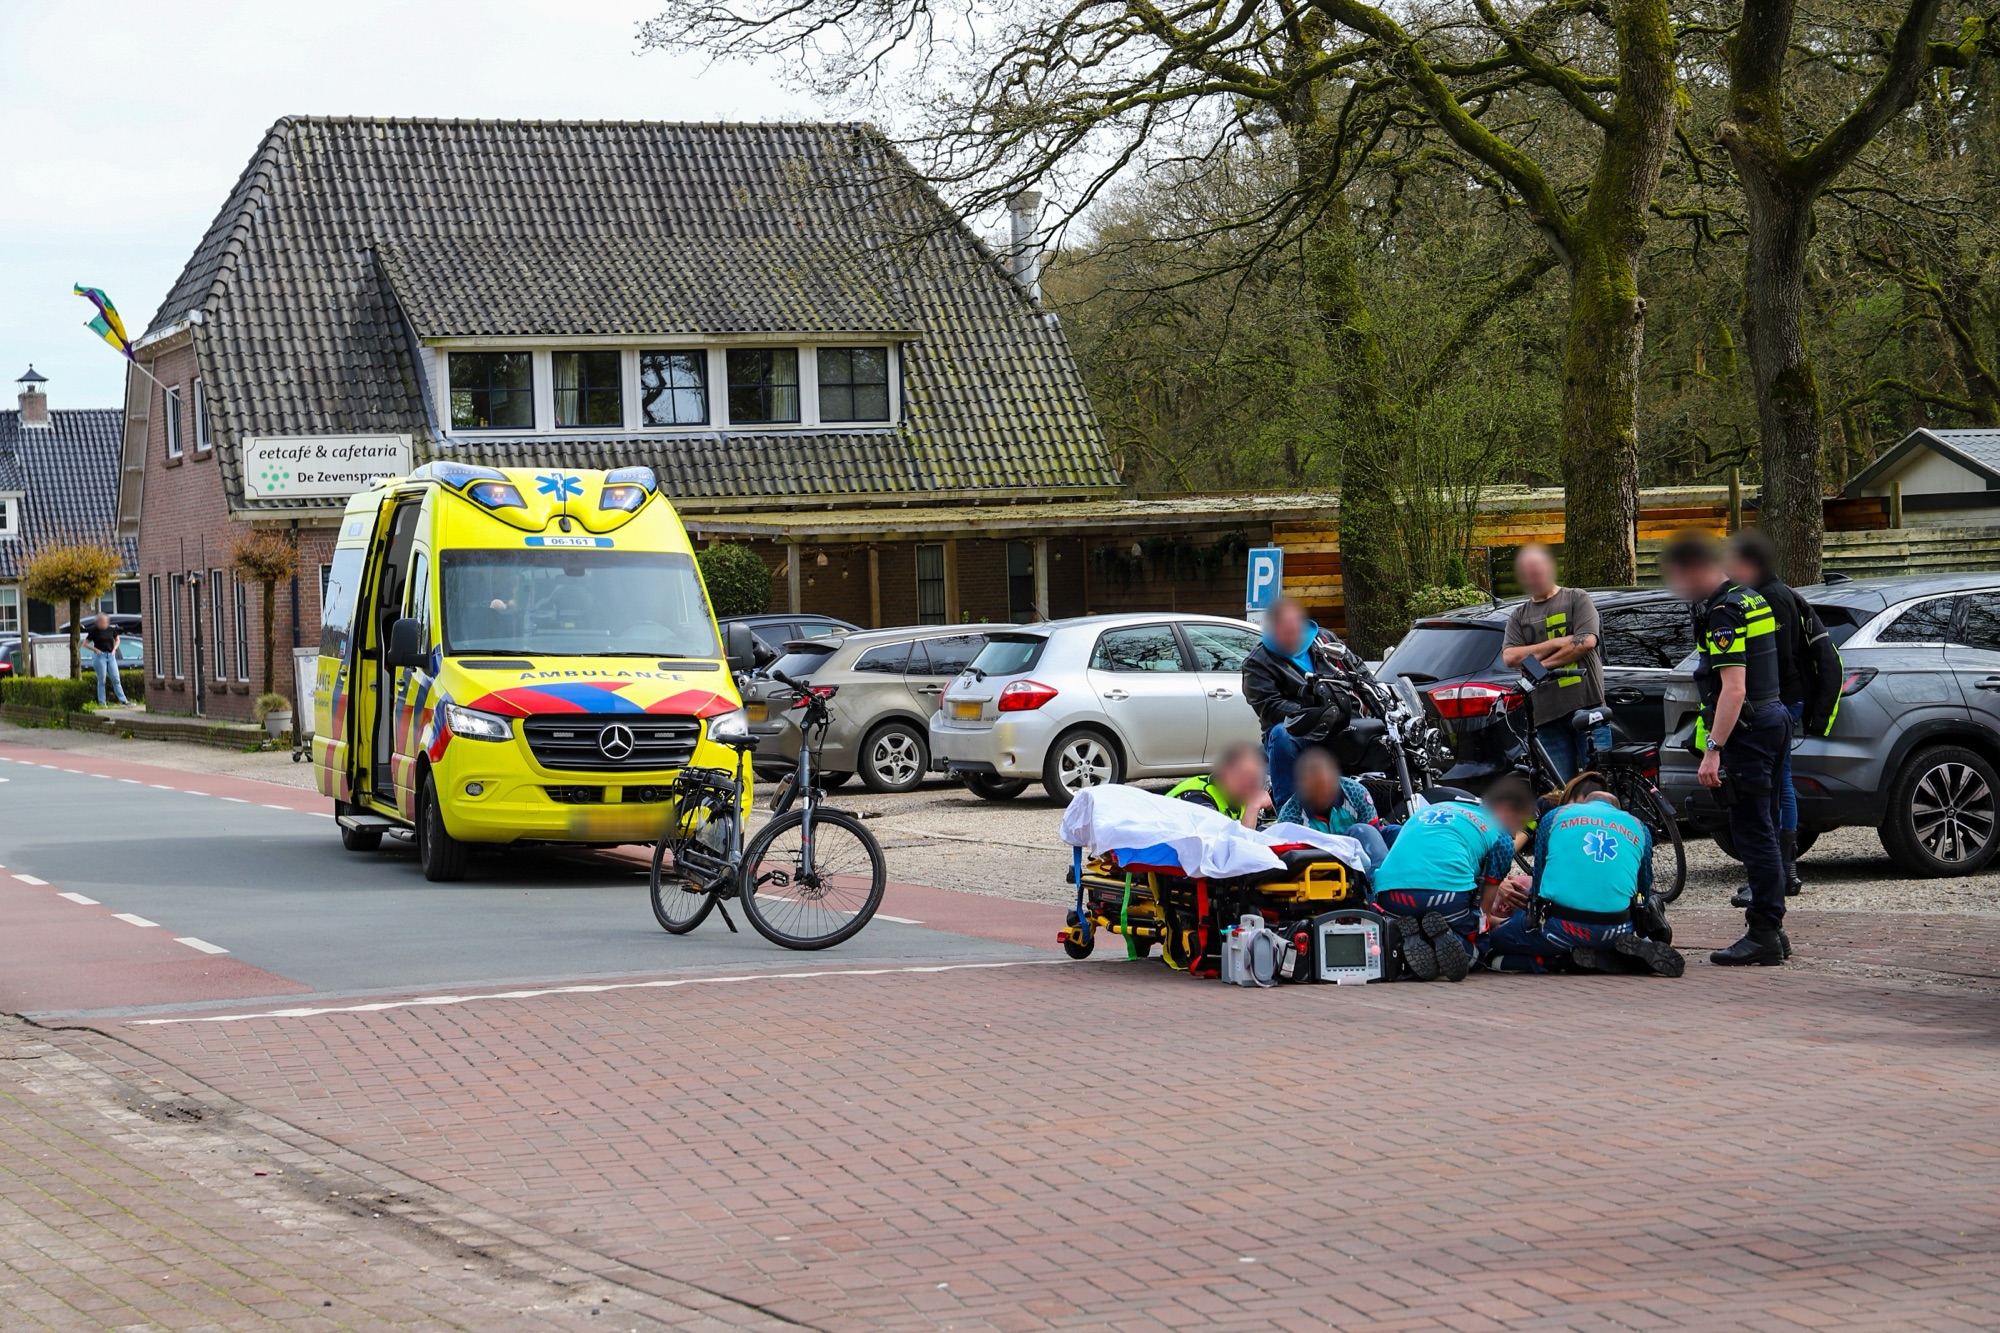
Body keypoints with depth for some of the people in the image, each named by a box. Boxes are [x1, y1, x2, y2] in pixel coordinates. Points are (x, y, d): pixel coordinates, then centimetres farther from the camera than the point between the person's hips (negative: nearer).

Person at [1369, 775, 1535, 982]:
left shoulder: (1429, 809, 32)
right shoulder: (1501, 838, 15)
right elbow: (1484, 905, 17)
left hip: (1388, 890, 4)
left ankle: (1408, 939, -8)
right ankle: (1445, 938, -13)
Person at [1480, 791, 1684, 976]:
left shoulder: (1555, 816, 16)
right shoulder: (1639, 829, 20)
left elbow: (1538, 879, 18)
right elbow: (1644, 894, 22)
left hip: (1559, 926, -3)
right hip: (1615, 929, 3)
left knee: (1486, 946, 15)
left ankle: (1564, 959, -7)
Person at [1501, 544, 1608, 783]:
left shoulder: (1577, 599, 9)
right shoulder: (1519, 617, 17)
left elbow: (1587, 641, -7)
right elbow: (1510, 656, 1)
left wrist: (1540, 665, -7)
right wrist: (1557, 643, -6)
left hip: (1587, 707, -3)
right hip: (1547, 716, 3)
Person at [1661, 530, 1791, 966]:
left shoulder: (1723, 612, -17)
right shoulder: (1750, 599, 15)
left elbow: (1734, 689, -24)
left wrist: (1713, 750, -26)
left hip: (1748, 729, -10)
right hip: (1772, 718, 10)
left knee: (1753, 834, -8)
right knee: (1763, 832, 14)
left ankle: (1764, 935, -8)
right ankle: (1769, 928, 19)